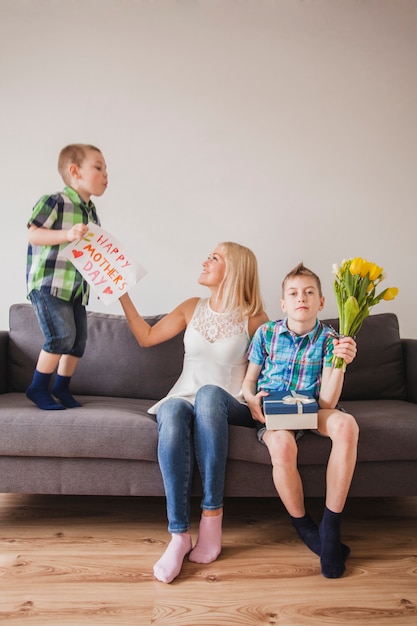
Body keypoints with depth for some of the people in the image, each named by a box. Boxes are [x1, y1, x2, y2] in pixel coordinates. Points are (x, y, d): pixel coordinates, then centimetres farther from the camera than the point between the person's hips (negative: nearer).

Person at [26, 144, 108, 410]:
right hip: (48, 283, -8)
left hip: (78, 288, 8)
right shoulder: (54, 202, -9)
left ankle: (61, 388, 25)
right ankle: (38, 388, 6)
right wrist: (68, 234, -26)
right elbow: (34, 235, -15)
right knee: (62, 336, -14)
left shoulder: (92, 213, 14)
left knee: (79, 339, 7)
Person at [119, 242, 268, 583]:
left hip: (231, 406, -2)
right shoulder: (192, 308, 11)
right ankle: (179, 534, -31)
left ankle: (212, 515, -31)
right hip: (185, 398, 3)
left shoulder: (253, 318, 1)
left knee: (209, 393, -38)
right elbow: (147, 337, 15)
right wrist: (123, 295, 11)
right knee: (172, 413, -34)